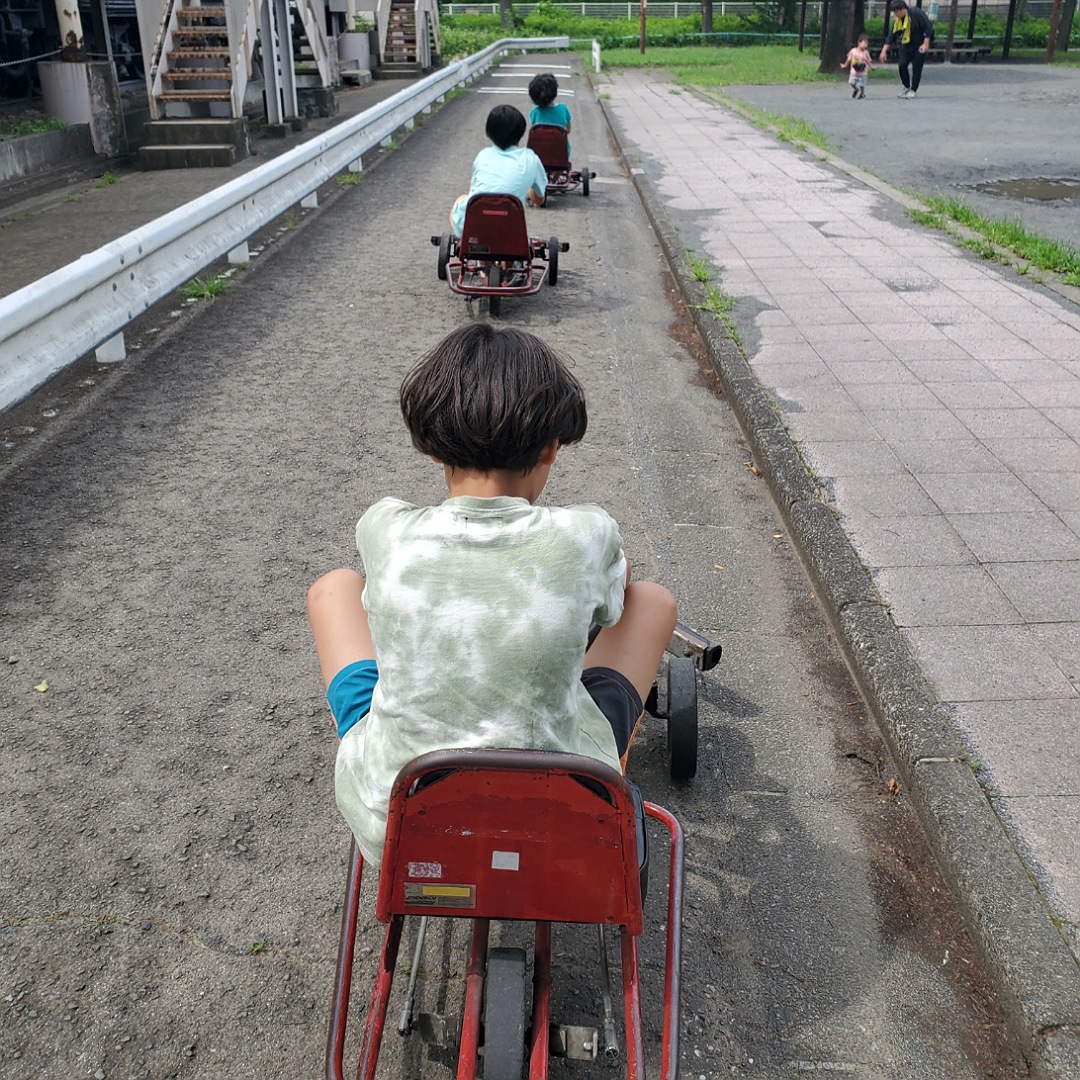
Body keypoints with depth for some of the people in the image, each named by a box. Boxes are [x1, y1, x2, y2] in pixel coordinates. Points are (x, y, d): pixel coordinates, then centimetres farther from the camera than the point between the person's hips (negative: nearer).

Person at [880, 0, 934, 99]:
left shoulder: (917, 14, -20)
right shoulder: (897, 20, -1)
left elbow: (928, 27, -19)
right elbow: (891, 35, 2)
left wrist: (926, 44, -22)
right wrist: (884, 51, -5)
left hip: (919, 47, -6)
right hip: (906, 46, 6)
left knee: (916, 68, -5)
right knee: (902, 65, -6)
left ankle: (913, 90, 8)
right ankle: (906, 87, 14)